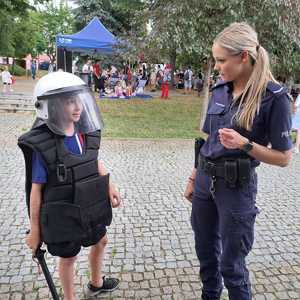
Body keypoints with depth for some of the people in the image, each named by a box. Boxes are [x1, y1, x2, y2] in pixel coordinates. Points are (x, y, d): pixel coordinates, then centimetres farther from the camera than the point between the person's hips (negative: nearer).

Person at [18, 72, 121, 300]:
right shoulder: (42, 144, -25)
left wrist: (109, 186, -1)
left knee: (101, 241, 25)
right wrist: (35, 230, -12)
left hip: (91, 208, 6)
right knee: (68, 257, 16)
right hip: (63, 216, -6)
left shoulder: (85, 131, -8)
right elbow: (36, 189, -18)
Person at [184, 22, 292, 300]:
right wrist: (194, 178, 13)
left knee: (231, 264, 8)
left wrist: (245, 144, -26)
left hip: (236, 187, -6)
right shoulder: (220, 90, 2)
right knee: (205, 251, 21)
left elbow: (283, 157, -10)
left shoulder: (274, 97, -14)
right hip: (206, 180, 6)